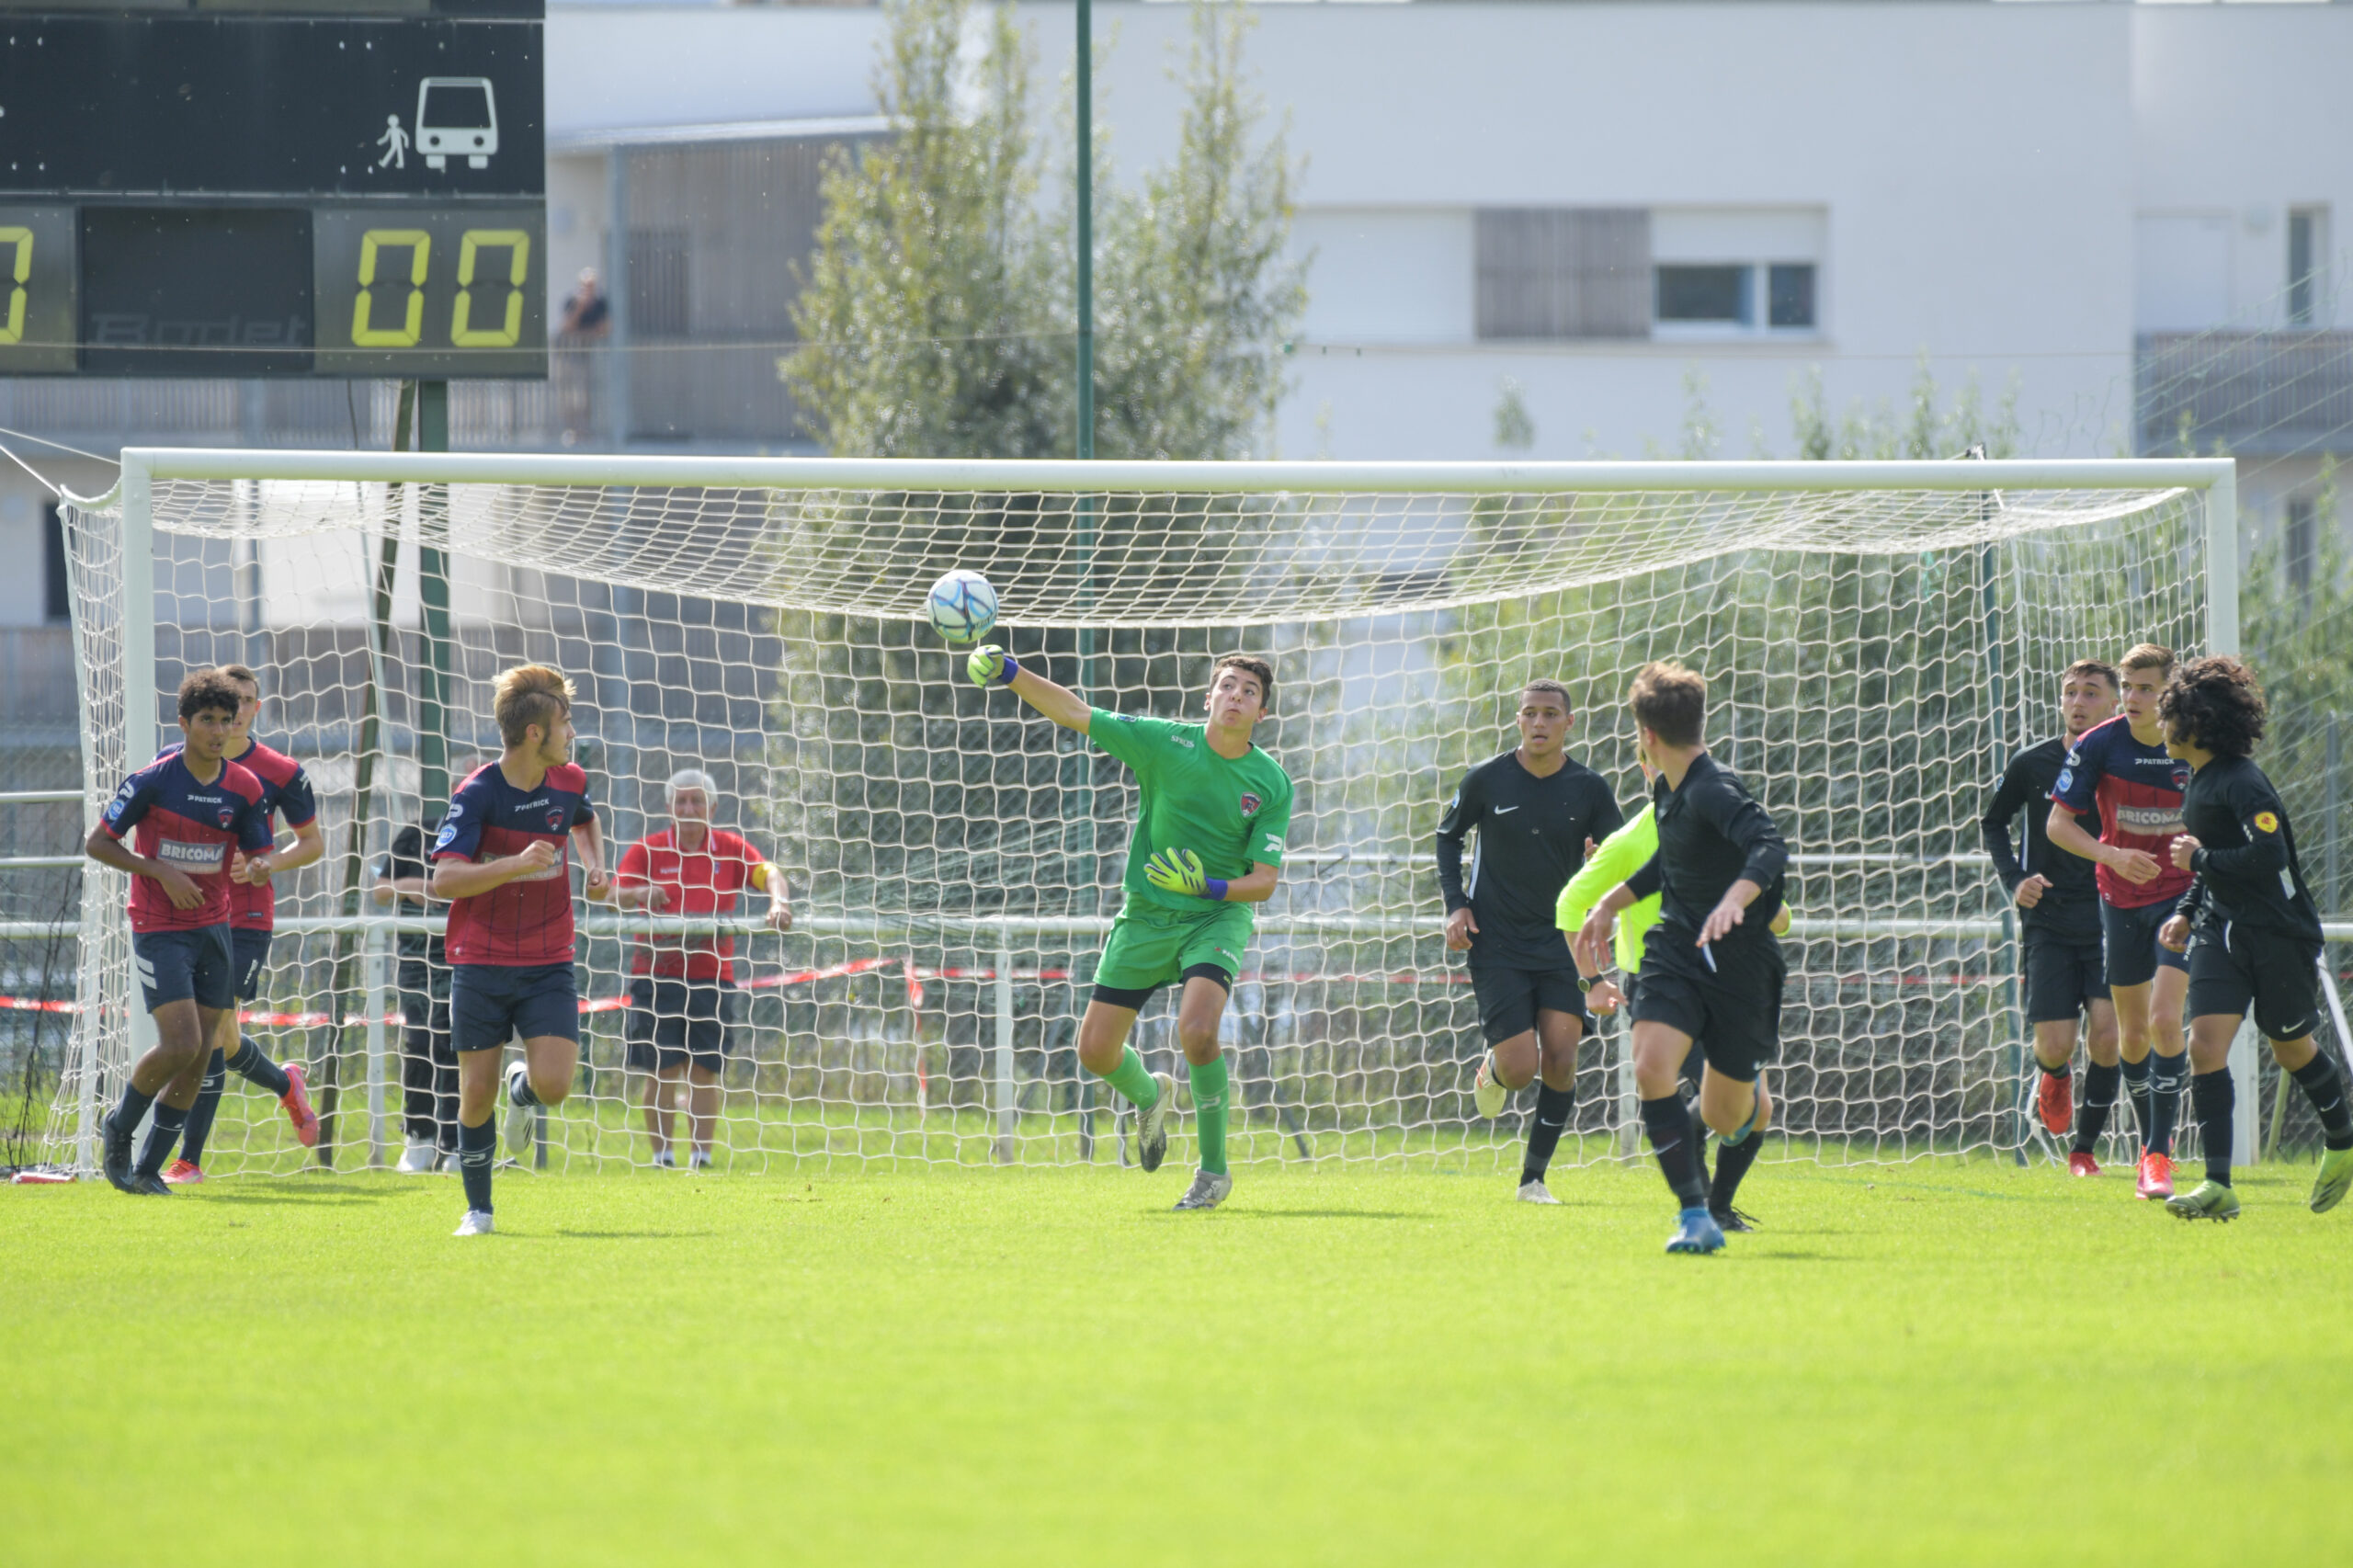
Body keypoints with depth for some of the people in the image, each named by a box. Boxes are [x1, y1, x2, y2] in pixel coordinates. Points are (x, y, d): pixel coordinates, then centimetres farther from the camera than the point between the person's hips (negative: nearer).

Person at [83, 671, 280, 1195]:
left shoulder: (244, 788, 1)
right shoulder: (152, 781, -11)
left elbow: (258, 857, 6)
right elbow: (96, 843, -6)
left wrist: (258, 868, -19)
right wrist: (161, 872, -17)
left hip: (214, 929, 5)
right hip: (159, 930, -5)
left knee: (200, 1055, 3)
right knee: (181, 1043, -17)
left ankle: (149, 1168, 14)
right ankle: (120, 1128, 9)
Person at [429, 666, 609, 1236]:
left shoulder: (569, 782, 2)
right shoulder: (478, 794, -13)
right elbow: (444, 879, -22)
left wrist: (596, 869, 11)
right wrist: (517, 865, -31)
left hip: (548, 964, 3)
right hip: (481, 964, -3)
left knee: (554, 1083, -15)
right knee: (476, 1095, -1)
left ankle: (522, 1089, 22)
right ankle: (478, 1210, 17)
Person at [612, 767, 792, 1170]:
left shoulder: (730, 849, 6)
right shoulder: (648, 850, 3)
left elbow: (768, 874, -5)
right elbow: (613, 894, -4)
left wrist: (778, 901, -27)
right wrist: (637, 895, -27)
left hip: (710, 973, 1)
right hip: (657, 972, -1)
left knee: (704, 1070, 1)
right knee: (662, 1069, -4)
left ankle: (701, 1156, 6)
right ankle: (662, 1157, 2)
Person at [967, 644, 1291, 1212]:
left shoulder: (1272, 784, -7)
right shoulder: (1167, 742, -6)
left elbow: (1264, 882, -7)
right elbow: (1074, 713, -7)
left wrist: (1212, 887, -26)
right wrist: (1011, 675, -20)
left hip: (1217, 916, -2)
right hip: (1146, 917, 2)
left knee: (1197, 1031, -28)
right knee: (1096, 1051, -1)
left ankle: (1214, 1170, -10)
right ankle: (1148, 1095, 37)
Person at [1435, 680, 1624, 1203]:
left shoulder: (1589, 788, -1)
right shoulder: (1487, 780, -4)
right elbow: (1448, 835, 12)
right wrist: (1455, 902, 0)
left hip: (1560, 942, 2)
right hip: (1497, 944, -2)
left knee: (1561, 1060, -11)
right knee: (1521, 1068, -10)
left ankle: (1533, 1179, 4)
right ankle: (1491, 1067, 29)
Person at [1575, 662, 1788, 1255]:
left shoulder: (1713, 793, -21)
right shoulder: (1667, 791, 7)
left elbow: (1769, 846, -39)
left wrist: (1734, 900, -55)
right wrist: (1611, 902, 25)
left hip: (1739, 961, -6)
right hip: (1675, 950, 6)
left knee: (1726, 1114, 5)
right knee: (1652, 1069, -20)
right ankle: (1696, 1217, -21)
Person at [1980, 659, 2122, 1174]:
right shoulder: (2033, 765, 2)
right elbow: (1992, 823, 17)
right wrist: (2014, 880, 2)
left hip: (2111, 920, 0)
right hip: (2049, 923, 0)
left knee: (2106, 1034, -14)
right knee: (2054, 1045, -7)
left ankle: (2085, 1147, 3)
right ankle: (2055, 1076, 33)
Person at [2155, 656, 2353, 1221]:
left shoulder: (2242, 783, -20)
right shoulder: (2199, 781, 10)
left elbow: (2269, 856, -30)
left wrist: (2199, 859, -20)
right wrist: (2188, 911, 14)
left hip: (2278, 935, -8)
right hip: (2221, 931, 8)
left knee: (2292, 1049, 10)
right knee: (2205, 1044, -9)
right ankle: (2218, 1185, -13)